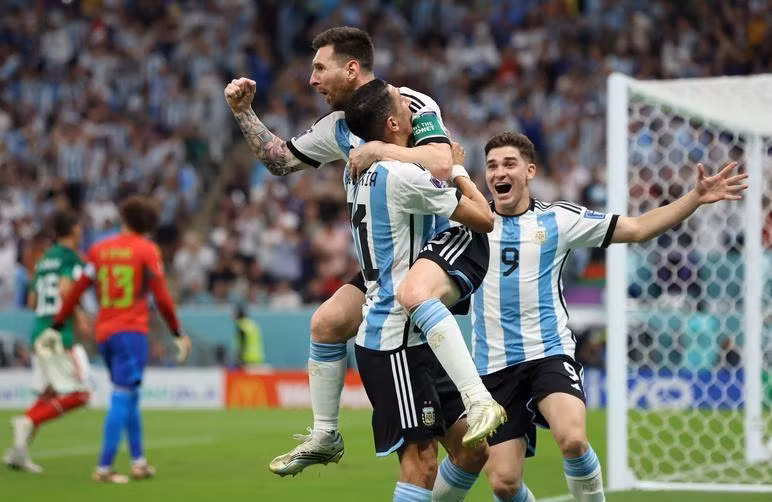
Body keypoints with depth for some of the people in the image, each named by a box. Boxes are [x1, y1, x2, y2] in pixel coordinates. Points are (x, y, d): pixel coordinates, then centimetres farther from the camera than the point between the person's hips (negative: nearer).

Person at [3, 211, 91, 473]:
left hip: (38, 333, 8)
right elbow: (64, 290, -21)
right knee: (77, 395, -3)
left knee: (48, 394, 14)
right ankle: (28, 421, -18)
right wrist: (78, 314, -8)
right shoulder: (71, 258, -6)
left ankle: (17, 452, 4)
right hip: (60, 335, -8)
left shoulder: (44, 260, 18)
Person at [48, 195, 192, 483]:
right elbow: (162, 298, -5)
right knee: (123, 399, -7)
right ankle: (104, 468, -13)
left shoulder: (99, 250, 8)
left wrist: (56, 328, 14)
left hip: (103, 333, 5)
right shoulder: (147, 251, -3)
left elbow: (76, 292, 8)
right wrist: (178, 334, 3)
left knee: (129, 397, 18)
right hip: (131, 332, -5)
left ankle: (138, 462, 20)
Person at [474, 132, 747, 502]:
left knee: (572, 438, -29)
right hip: (494, 366, 1)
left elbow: (638, 228, 7)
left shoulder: (557, 219, 5)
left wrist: (695, 198, -1)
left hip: (550, 353, -1)